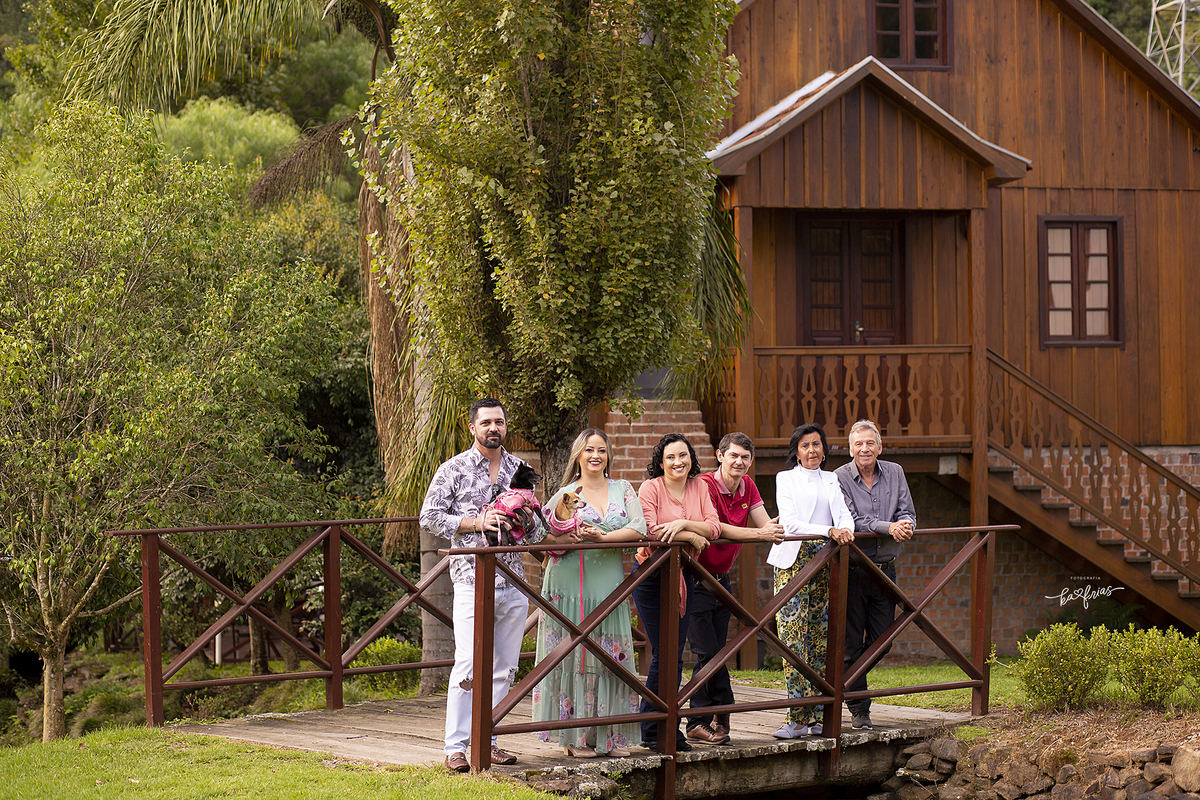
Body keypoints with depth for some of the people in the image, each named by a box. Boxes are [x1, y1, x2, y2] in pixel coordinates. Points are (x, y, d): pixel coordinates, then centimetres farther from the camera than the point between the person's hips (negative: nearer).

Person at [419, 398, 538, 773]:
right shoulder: (453, 469, 1)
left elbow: (536, 527, 20)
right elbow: (430, 517, -3)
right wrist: (477, 522, -12)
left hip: (513, 580, 5)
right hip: (472, 579, -5)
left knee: (504, 667, 6)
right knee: (469, 664, -12)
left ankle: (487, 740, 14)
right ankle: (456, 746, -9)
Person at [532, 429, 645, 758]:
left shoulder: (623, 490, 12)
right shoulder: (566, 494, 5)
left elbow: (639, 528, -2)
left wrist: (603, 536, -15)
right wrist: (571, 539, -19)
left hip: (609, 585, 3)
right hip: (571, 586, -2)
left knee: (611, 655, 1)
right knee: (573, 655, -4)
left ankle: (610, 736, 8)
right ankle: (575, 737, 2)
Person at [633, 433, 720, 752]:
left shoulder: (699, 487, 5)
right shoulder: (651, 488, -10)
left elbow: (713, 528, -5)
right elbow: (650, 531, -22)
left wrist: (682, 523, -21)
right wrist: (693, 537, -17)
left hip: (683, 573, 5)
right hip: (651, 574, -5)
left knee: (676, 654, 6)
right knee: (663, 652, -7)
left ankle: (668, 729, 13)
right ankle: (651, 732, 2)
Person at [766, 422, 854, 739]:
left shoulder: (831, 480, 17)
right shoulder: (786, 479, 6)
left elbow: (844, 514, 6)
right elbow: (790, 522, -7)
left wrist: (845, 530, -17)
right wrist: (829, 531, -18)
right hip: (793, 561, -4)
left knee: (819, 636, 2)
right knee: (793, 635, -11)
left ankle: (814, 716, 4)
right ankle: (798, 716, -12)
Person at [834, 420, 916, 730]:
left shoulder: (894, 473, 8)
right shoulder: (840, 478, -6)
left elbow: (907, 515, 4)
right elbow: (850, 521, -15)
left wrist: (904, 526, -20)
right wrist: (888, 527, -25)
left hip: (885, 570, 4)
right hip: (852, 572, -4)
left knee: (881, 641, 7)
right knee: (852, 642, 0)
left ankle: (852, 678, 31)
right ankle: (859, 709, 9)